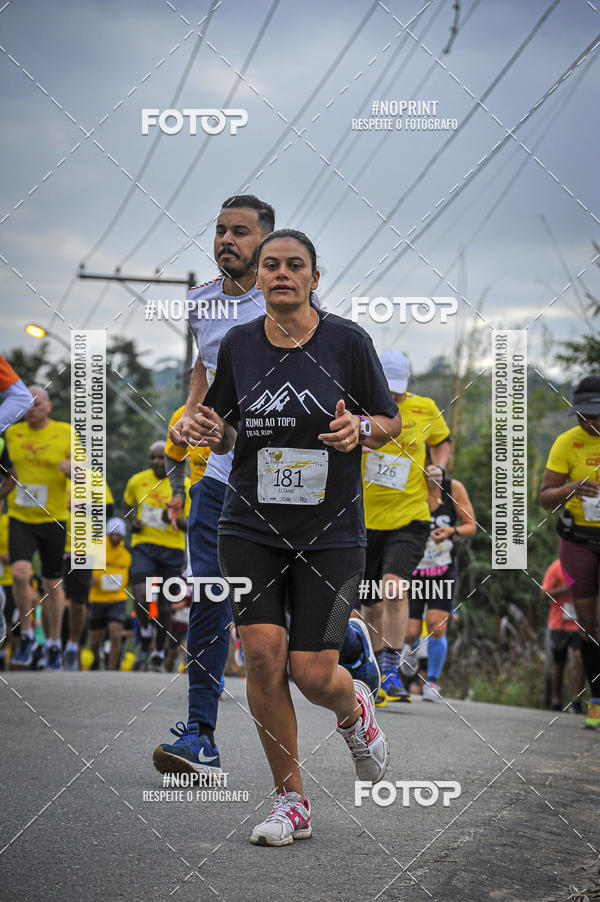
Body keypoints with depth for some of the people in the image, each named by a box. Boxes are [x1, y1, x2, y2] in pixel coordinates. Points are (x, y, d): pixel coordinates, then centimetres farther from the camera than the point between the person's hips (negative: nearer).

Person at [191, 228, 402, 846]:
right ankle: (291, 802, 4)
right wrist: (212, 433, -8)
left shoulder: (347, 341, -4)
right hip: (251, 528, 2)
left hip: (330, 533, -2)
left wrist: (360, 428, -17)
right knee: (263, 653, -12)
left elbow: (391, 422, 5)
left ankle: (353, 707, 33)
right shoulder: (238, 345, 4)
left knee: (314, 674, -7)